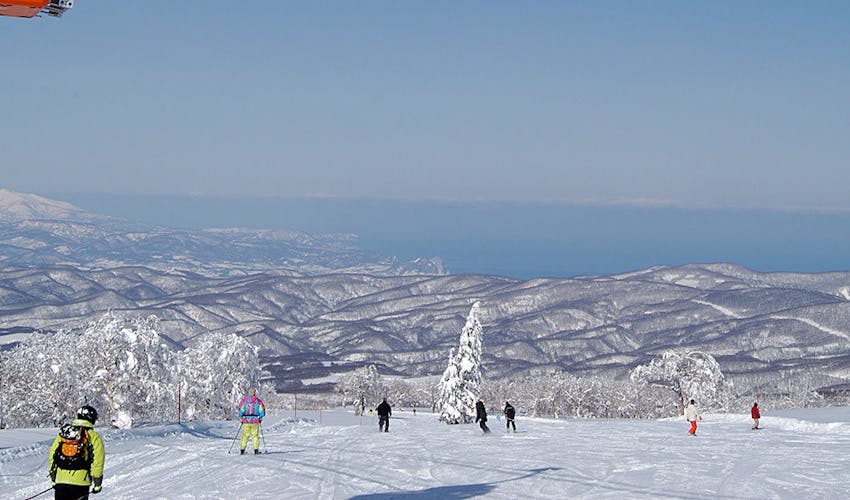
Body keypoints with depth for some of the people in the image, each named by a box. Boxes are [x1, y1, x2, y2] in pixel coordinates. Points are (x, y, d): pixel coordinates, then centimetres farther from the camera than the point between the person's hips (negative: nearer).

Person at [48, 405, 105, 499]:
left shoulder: (62, 432, 11)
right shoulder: (94, 437, -2)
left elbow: (52, 456, 13)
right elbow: (98, 461, -7)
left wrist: (53, 478, 21)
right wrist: (97, 483, 2)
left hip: (60, 479, 3)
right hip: (80, 481, -3)